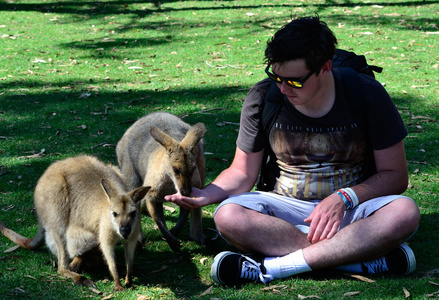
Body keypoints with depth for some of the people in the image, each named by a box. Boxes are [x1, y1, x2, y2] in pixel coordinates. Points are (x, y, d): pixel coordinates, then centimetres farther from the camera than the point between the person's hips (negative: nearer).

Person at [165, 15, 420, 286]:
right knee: (228, 215, -31)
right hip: (288, 207, 1)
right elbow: (243, 172, 3)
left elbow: (395, 174, -4)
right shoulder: (263, 98, -5)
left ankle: (270, 267, -32)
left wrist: (344, 198, -21)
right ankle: (371, 256, -33)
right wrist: (206, 194, -17)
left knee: (405, 212, -34)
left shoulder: (366, 95, -9)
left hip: (352, 209, -1)